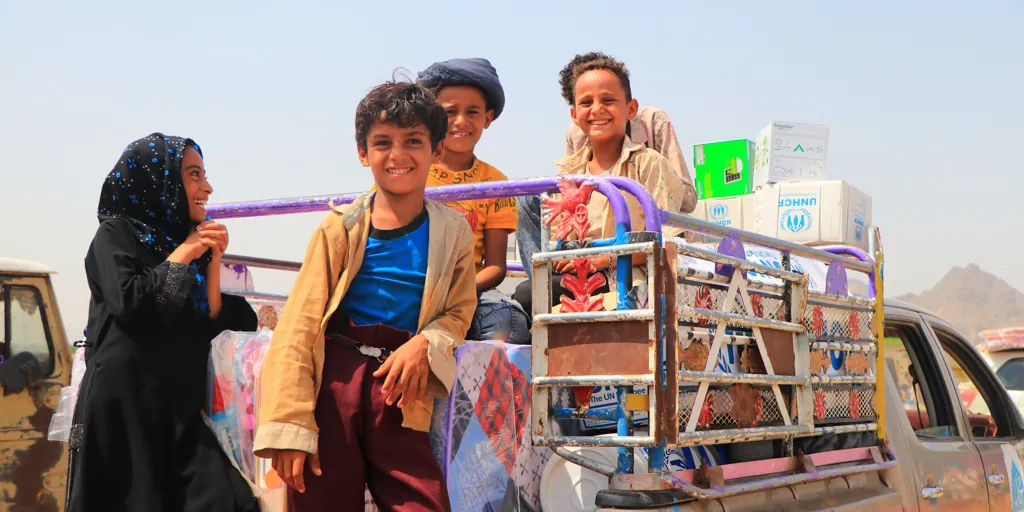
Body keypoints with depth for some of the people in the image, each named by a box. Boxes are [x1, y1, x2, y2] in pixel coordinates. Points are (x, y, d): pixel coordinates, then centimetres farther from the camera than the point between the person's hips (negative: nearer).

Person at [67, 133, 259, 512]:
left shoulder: (188, 243, 19)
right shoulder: (116, 232, 2)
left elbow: (212, 324, 12)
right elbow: (128, 302, -16)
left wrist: (212, 260, 3)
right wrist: (183, 254, -5)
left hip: (180, 406, 5)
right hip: (124, 400, -5)